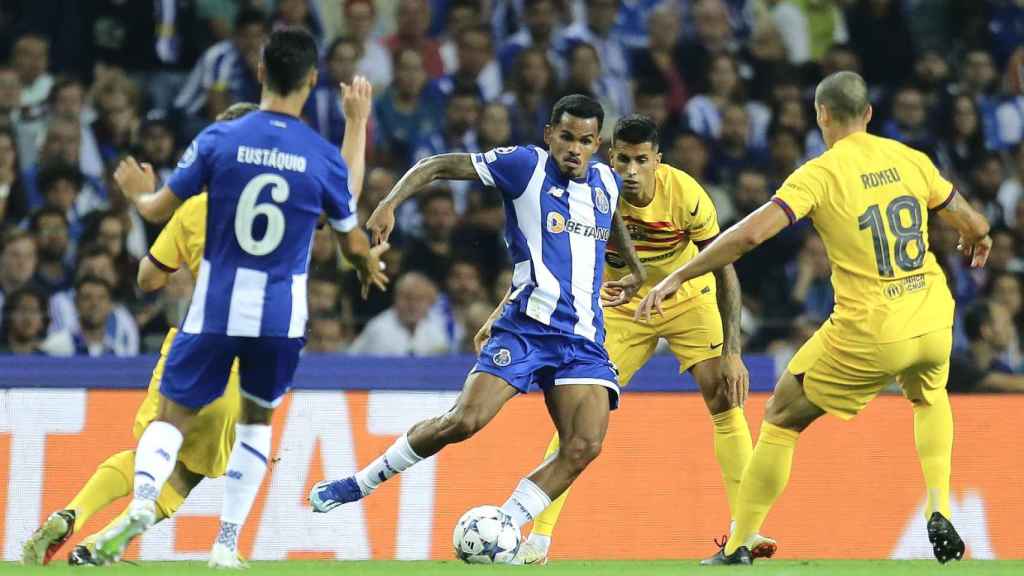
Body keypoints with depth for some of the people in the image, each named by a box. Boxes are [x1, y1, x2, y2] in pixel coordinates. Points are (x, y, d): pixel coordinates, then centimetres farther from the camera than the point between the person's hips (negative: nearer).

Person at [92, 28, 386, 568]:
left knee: (172, 417, 7)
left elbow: (158, 210, -1)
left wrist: (138, 193, 24)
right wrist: (370, 265, 31)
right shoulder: (324, 158, -6)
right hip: (282, 313, 1)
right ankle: (227, 542, 13)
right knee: (257, 419, 22)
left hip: (215, 306, -1)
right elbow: (353, 244, 6)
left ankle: (141, 500, -23)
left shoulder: (219, 139, -8)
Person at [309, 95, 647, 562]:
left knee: (584, 446, -15)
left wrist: (636, 268, 39)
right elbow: (437, 166, -4)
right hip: (526, 326, -5)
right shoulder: (526, 165, -4)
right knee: (465, 420, -19)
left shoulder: (605, 181, 12)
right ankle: (361, 483, 1)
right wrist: (390, 204, -18)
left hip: (584, 339, 5)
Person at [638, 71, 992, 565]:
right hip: (933, 322, 4)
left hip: (868, 333, -4)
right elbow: (974, 227, 14)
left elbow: (749, 233, -18)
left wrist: (677, 277, -11)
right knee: (929, 396, 37)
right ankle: (939, 513, 20)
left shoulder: (818, 175, -8)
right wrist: (976, 238, 39)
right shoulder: (911, 160, 5)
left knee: (781, 419, 13)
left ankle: (739, 546, 10)